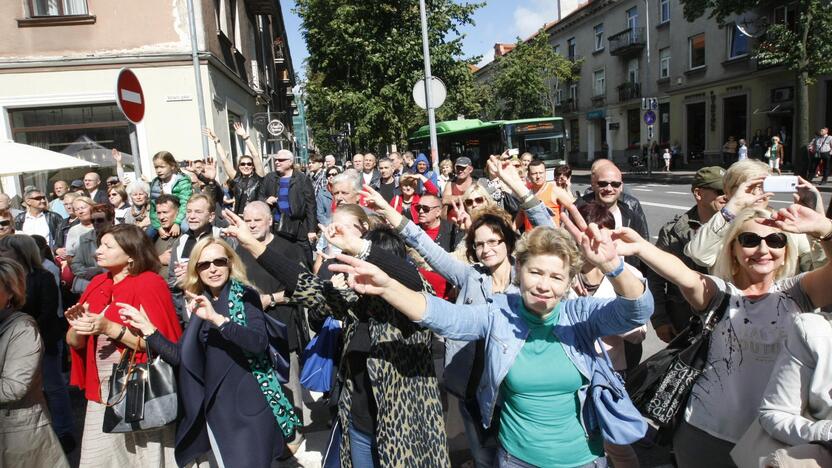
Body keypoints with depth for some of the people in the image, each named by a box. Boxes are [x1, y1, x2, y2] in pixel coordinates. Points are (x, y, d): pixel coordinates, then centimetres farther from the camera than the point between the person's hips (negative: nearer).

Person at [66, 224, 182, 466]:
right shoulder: (97, 284, 9)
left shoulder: (150, 283, -10)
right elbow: (74, 342, 11)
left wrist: (110, 329, -23)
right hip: (100, 396, 6)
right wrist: (77, 327, -11)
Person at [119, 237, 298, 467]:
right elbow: (180, 355, 8)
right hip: (214, 408, 5)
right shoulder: (199, 304, 10)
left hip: (247, 405, -5)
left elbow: (259, 343, -23)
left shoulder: (245, 296, -6)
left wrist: (217, 318, -30)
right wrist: (147, 327, 2)